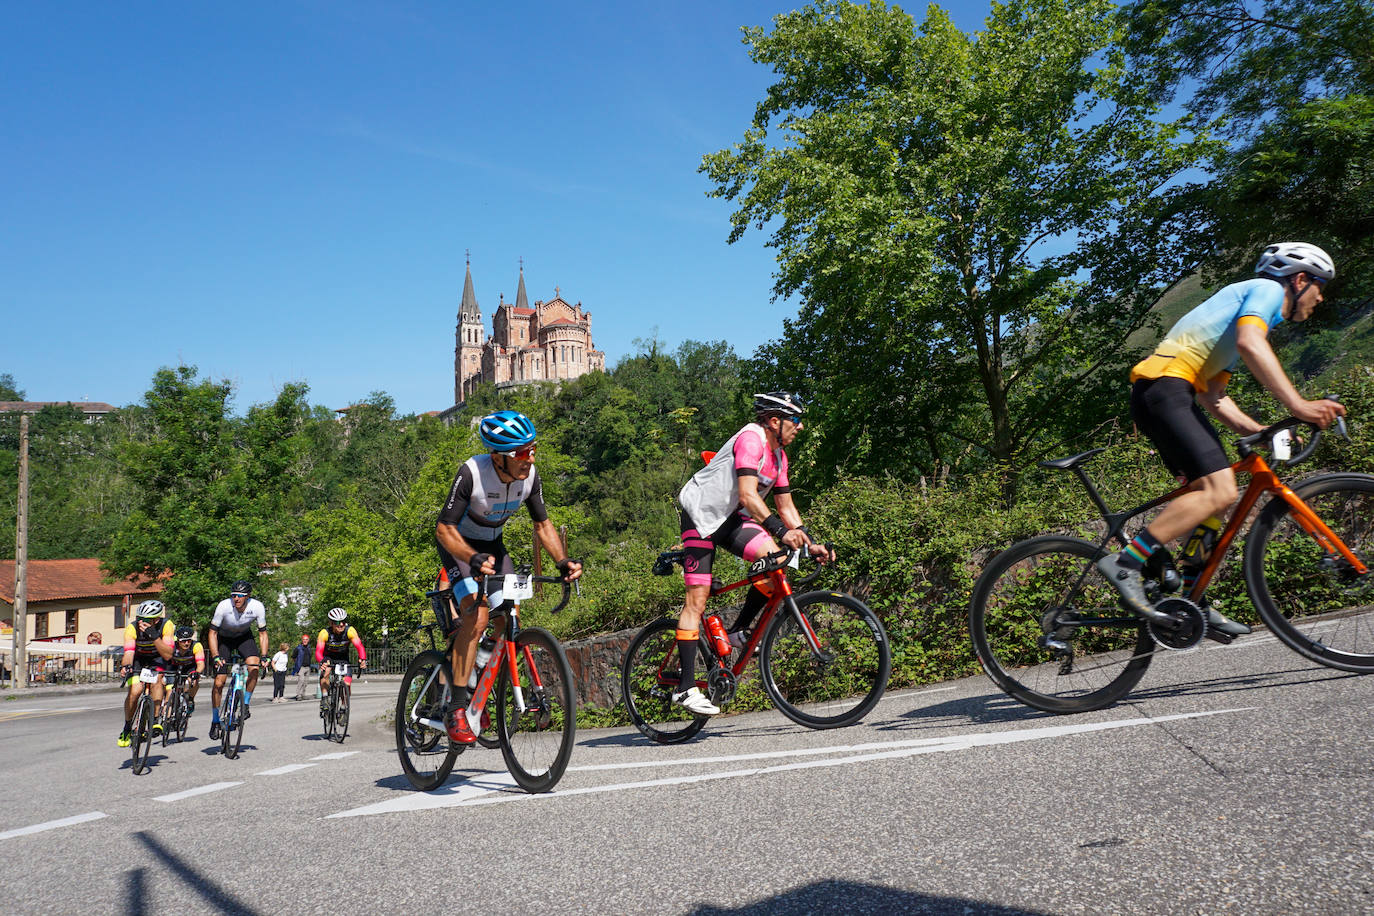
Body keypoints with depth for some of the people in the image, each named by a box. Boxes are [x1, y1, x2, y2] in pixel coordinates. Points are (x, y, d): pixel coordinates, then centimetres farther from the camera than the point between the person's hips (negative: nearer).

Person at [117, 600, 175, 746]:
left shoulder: (166, 625, -30)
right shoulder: (132, 628, -28)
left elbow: (167, 655, -37)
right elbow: (129, 652, -38)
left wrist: (153, 635, -48)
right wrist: (125, 665, -59)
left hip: (157, 656, 0)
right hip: (138, 658, 0)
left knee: (156, 680, -30)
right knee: (135, 690, -18)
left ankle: (156, 719, -19)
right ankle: (127, 729, 2)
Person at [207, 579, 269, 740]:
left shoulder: (257, 607, -26)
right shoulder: (223, 606, -31)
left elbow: (263, 633, -15)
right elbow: (212, 633, -22)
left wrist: (264, 656, -26)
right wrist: (215, 656, -34)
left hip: (244, 637, 1)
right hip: (224, 638, -1)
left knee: (254, 668, -27)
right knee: (219, 683, -6)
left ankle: (246, 704, -7)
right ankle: (215, 720, 13)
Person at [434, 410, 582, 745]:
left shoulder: (530, 475, -17)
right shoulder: (472, 472, -32)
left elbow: (542, 524, -4)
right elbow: (444, 529, -29)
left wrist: (563, 561, -19)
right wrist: (474, 559, -46)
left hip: (493, 546, 6)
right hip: (458, 545, -5)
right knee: (477, 615, -27)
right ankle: (456, 711, -21)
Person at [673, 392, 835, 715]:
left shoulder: (778, 455, 7)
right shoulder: (751, 440, -21)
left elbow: (786, 507, 9)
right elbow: (747, 495, -33)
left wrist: (811, 543, -2)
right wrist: (780, 530, -41)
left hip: (732, 519, 8)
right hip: (701, 515, -8)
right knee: (697, 599, -12)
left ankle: (739, 631, -1)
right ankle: (686, 688, -9)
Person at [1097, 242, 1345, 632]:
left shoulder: (1248, 299, 32)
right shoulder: (1267, 288, 5)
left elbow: (1212, 394, 23)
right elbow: (1250, 343, -19)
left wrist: (1260, 431, 12)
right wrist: (1297, 404, -24)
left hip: (1169, 394, 11)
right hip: (1165, 388, -11)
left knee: (1214, 494, 9)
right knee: (1219, 491, -20)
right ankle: (1125, 563, -20)